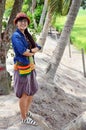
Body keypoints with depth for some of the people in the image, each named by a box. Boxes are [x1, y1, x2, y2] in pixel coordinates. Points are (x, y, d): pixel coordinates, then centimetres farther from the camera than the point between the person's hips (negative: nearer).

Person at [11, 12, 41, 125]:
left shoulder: (27, 35, 12)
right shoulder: (16, 36, -14)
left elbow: (38, 47, 3)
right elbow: (23, 51, -27)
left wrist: (30, 51, -17)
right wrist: (33, 51, -8)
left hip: (30, 67, 8)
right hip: (22, 68, -8)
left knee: (32, 91, 19)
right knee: (24, 94, 4)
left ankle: (26, 112, 39)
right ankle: (24, 118, 20)